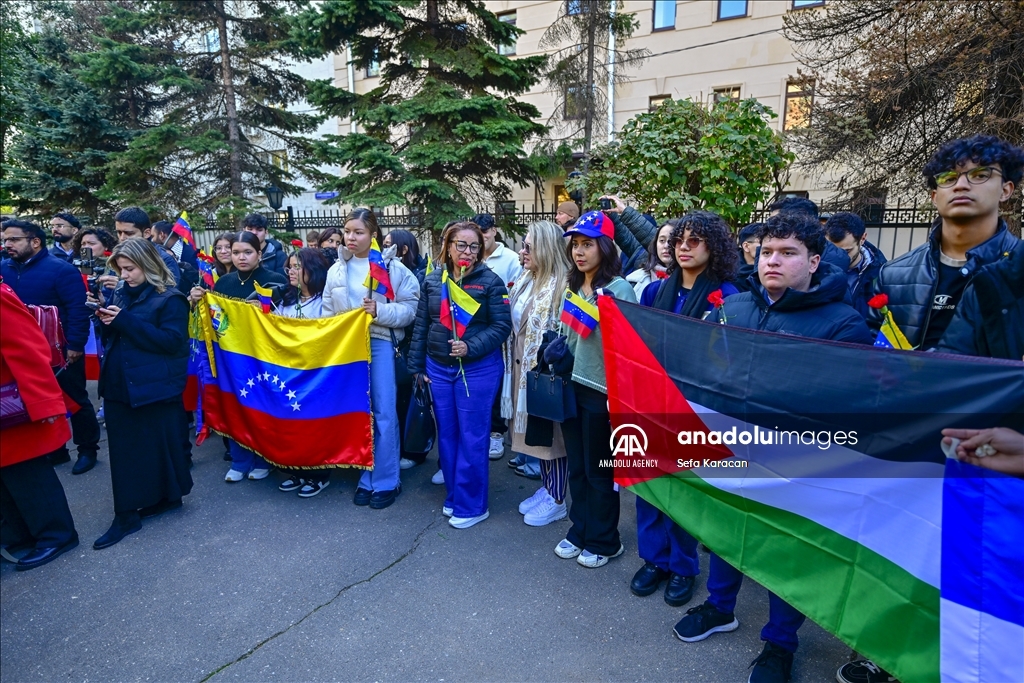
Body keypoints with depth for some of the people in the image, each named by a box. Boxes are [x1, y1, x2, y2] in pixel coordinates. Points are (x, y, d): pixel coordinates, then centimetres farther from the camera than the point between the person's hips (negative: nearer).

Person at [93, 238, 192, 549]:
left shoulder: (170, 299, -9)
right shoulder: (121, 293, 12)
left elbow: (172, 340, -20)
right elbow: (111, 337, 17)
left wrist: (125, 320, -22)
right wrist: (106, 321, -6)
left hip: (154, 387, -7)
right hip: (119, 384, 7)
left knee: (159, 443, 5)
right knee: (124, 448, 9)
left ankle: (168, 495, 24)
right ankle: (127, 513, 19)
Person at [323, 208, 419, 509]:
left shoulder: (393, 267, -3)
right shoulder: (336, 270, 10)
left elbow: (410, 308, -6)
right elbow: (328, 313, 11)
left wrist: (380, 311, -20)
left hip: (381, 344, -4)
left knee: (384, 414, -1)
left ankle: (386, 481, 12)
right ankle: (367, 478, 22)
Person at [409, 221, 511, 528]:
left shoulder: (490, 281, -7)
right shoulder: (432, 281, 5)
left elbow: (502, 326, -11)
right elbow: (421, 325, 9)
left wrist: (471, 347, -23)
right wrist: (417, 366, 8)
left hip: (478, 370, -4)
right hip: (438, 368, 5)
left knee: (472, 437, 2)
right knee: (446, 434, 13)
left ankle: (472, 505, 16)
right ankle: (453, 495, 30)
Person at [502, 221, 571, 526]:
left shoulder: (562, 286, -18)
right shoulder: (525, 280, 9)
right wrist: (513, 362, 15)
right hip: (524, 367, 8)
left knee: (551, 431, 4)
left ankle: (557, 501, 20)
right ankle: (546, 488, 33)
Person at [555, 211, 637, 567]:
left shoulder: (619, 289, -12)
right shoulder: (573, 287, 10)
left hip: (602, 390, -6)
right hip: (572, 387, 6)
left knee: (599, 470, 8)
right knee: (577, 466, 16)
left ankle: (604, 541, 26)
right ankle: (580, 531, 34)